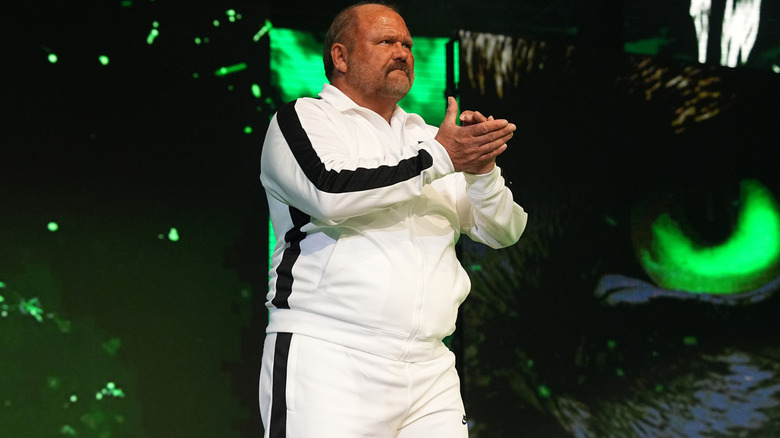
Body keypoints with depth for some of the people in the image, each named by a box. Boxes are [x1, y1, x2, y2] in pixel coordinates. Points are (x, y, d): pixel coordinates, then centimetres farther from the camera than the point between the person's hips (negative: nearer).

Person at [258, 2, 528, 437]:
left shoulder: (425, 137, 20)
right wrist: (438, 158, -13)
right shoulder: (305, 119, 4)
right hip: (328, 360, -5)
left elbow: (503, 231, 16)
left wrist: (482, 169, -4)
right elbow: (330, 193, -17)